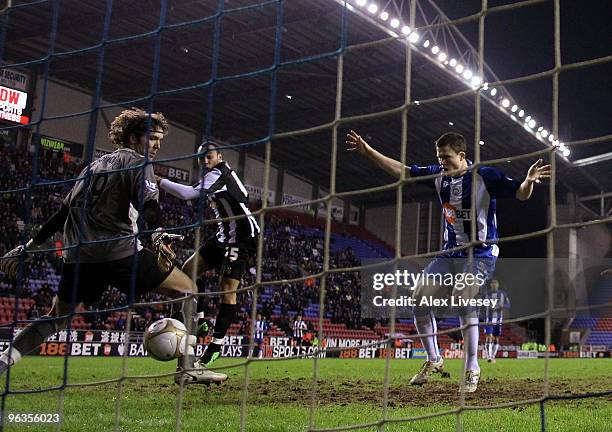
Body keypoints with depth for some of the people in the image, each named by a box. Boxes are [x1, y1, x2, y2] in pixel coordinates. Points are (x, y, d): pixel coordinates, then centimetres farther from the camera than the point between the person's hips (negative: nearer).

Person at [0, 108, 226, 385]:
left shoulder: (94, 166, 26)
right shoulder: (138, 162, 5)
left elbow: (62, 213, 26)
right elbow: (149, 205, -14)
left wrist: (27, 248, 28)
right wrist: (158, 235, -22)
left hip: (78, 257, 7)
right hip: (119, 252, -7)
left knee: (56, 318, 24)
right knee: (186, 288, 5)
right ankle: (188, 367, -4)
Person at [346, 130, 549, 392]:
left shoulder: (485, 176, -13)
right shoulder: (439, 174, 3)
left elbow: (520, 194, -18)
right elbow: (403, 171, 8)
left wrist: (529, 181, -42)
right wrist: (368, 151, 4)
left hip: (481, 253, -6)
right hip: (449, 253, 7)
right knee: (419, 296, -3)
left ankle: (472, 368, -13)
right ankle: (434, 361, 15)